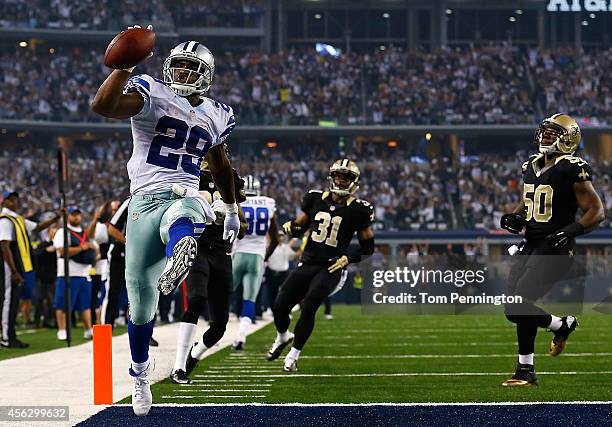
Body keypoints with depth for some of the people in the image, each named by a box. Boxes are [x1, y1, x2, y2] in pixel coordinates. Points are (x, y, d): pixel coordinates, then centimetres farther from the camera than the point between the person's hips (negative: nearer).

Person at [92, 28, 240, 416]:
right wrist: (126, 66, -29)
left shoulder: (217, 116, 15)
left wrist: (232, 210, 40)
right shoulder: (151, 94, -1)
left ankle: (179, 254, -79)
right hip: (145, 201, -1)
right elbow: (103, 106, -20)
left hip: (185, 198, 1)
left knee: (181, 217, -41)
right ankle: (141, 374, 27)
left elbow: (220, 164, 33)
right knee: (141, 303, 2)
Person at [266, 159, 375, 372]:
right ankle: (283, 337, 33)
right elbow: (300, 226, 17)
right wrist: (290, 227, -6)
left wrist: (348, 258, -12)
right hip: (307, 264, 4)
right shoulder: (316, 199, 6)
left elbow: (368, 247, 3)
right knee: (280, 306, -2)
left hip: (331, 268, -4)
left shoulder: (358, 210, -4)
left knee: (308, 306, -23)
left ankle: (294, 353, -4)